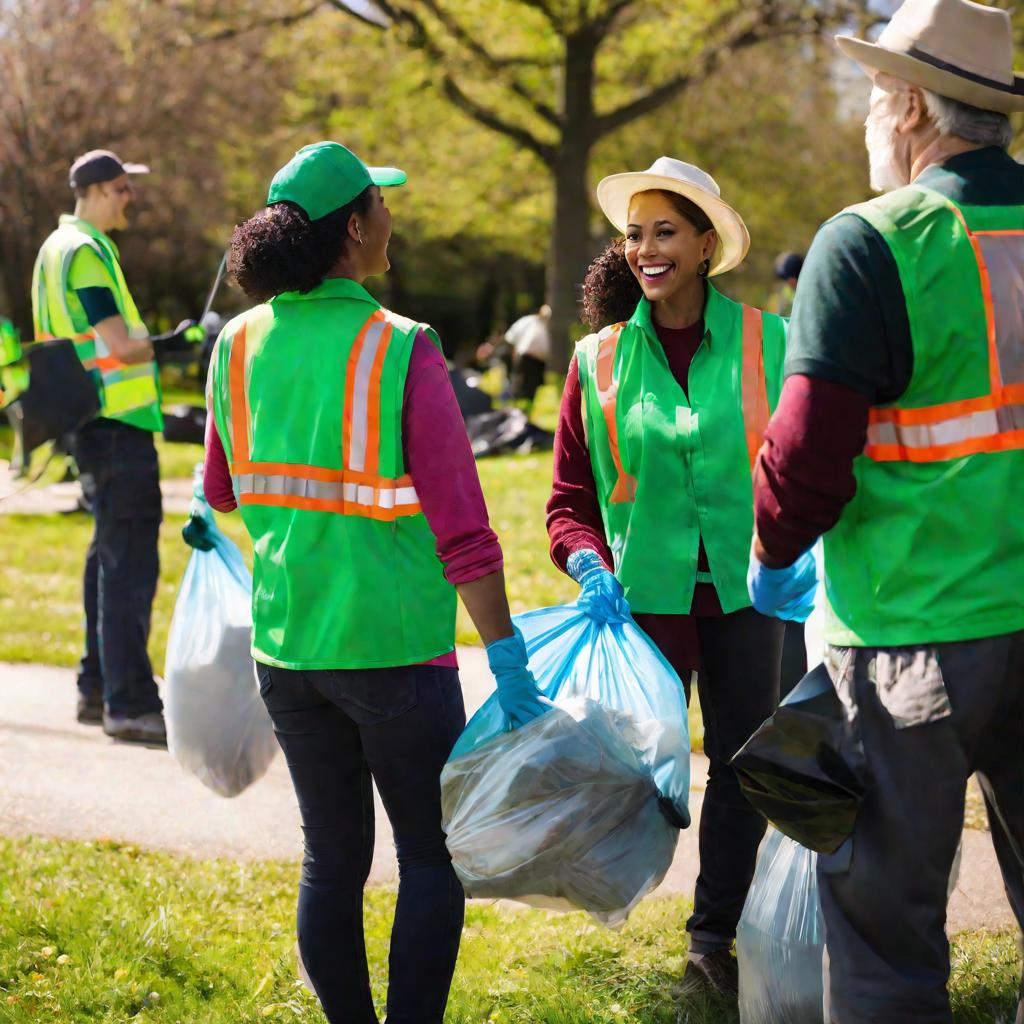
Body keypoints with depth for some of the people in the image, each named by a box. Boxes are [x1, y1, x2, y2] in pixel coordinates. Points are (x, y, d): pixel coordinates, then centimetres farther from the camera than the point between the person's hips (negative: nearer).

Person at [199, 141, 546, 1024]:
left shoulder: (239, 344, 0)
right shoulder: (401, 353, -15)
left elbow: (221, 493, 16)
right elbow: (460, 528, -17)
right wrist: (506, 654, -12)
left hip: (286, 644, 5)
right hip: (395, 648, -5)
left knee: (332, 858, 15)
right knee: (432, 859, 8)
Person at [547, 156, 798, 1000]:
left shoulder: (765, 342, -3)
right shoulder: (601, 358, 1)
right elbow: (571, 496, 6)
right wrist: (587, 564, -13)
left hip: (743, 589, 0)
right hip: (644, 592, 0)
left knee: (743, 759, 6)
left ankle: (715, 938, 21)